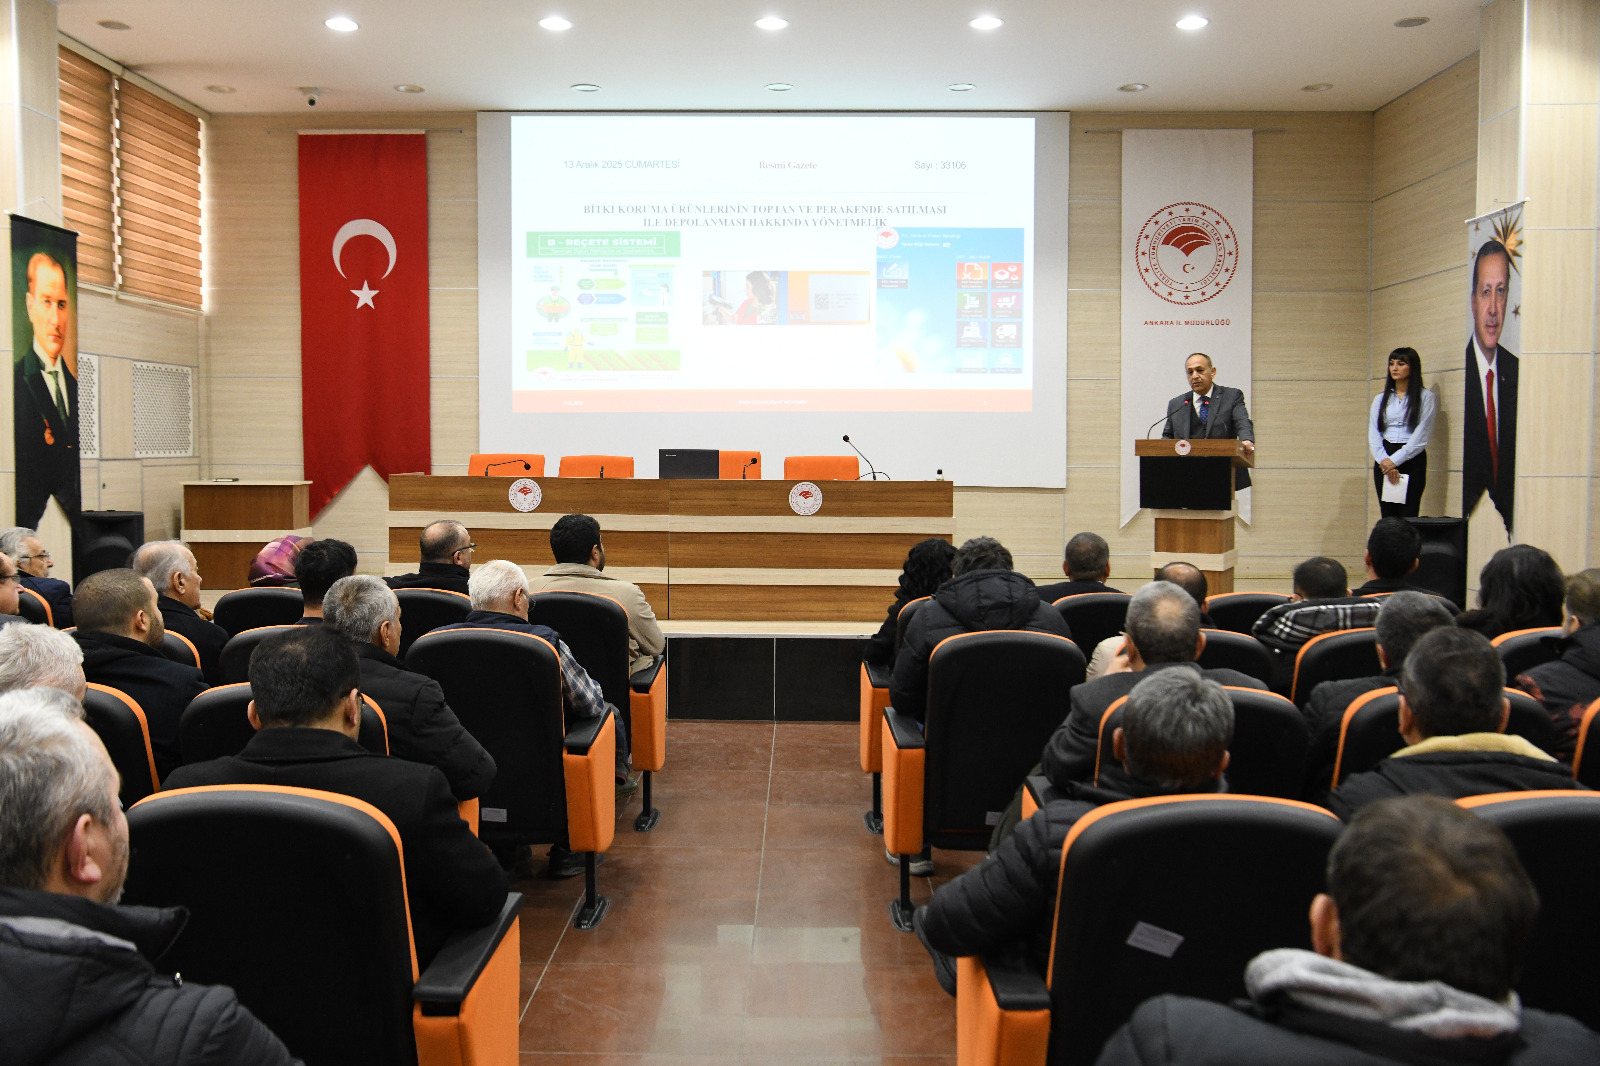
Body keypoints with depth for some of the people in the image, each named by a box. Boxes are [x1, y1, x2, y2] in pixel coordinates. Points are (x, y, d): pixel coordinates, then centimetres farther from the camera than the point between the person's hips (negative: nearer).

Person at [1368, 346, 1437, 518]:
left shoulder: (1426, 397, 4)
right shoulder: (1380, 399, 17)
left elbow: (1421, 435, -6)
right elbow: (1373, 435, 7)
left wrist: (1394, 460, -12)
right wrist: (1384, 461, -10)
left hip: (1412, 460, -4)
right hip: (1384, 462, 4)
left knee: (1408, 517, -11)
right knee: (1387, 518, -1)